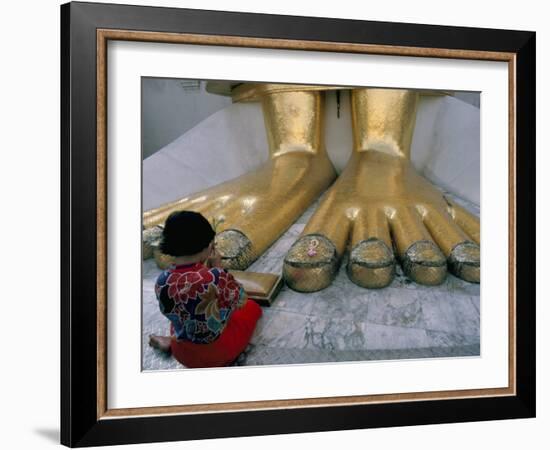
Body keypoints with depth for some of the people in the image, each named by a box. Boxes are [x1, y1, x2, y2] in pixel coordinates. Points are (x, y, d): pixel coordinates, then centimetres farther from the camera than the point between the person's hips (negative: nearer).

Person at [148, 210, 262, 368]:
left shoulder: (162, 281, -17)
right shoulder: (217, 277, -33)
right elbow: (241, 300, -11)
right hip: (220, 353, -4)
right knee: (251, 307, 23)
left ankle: (172, 343, 15)